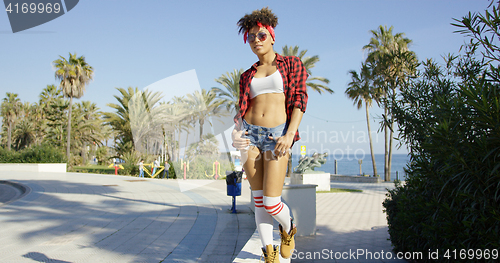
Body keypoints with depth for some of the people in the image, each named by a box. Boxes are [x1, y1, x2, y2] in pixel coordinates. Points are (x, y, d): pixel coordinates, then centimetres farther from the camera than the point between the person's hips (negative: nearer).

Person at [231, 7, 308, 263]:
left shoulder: (292, 64, 8)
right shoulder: (247, 75, 17)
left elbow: (300, 99, -1)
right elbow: (242, 107, 17)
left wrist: (290, 134, -14)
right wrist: (236, 129, -5)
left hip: (277, 134, -4)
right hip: (250, 135, 4)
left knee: (271, 202, -8)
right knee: (259, 200, 3)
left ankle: (287, 227, 26)